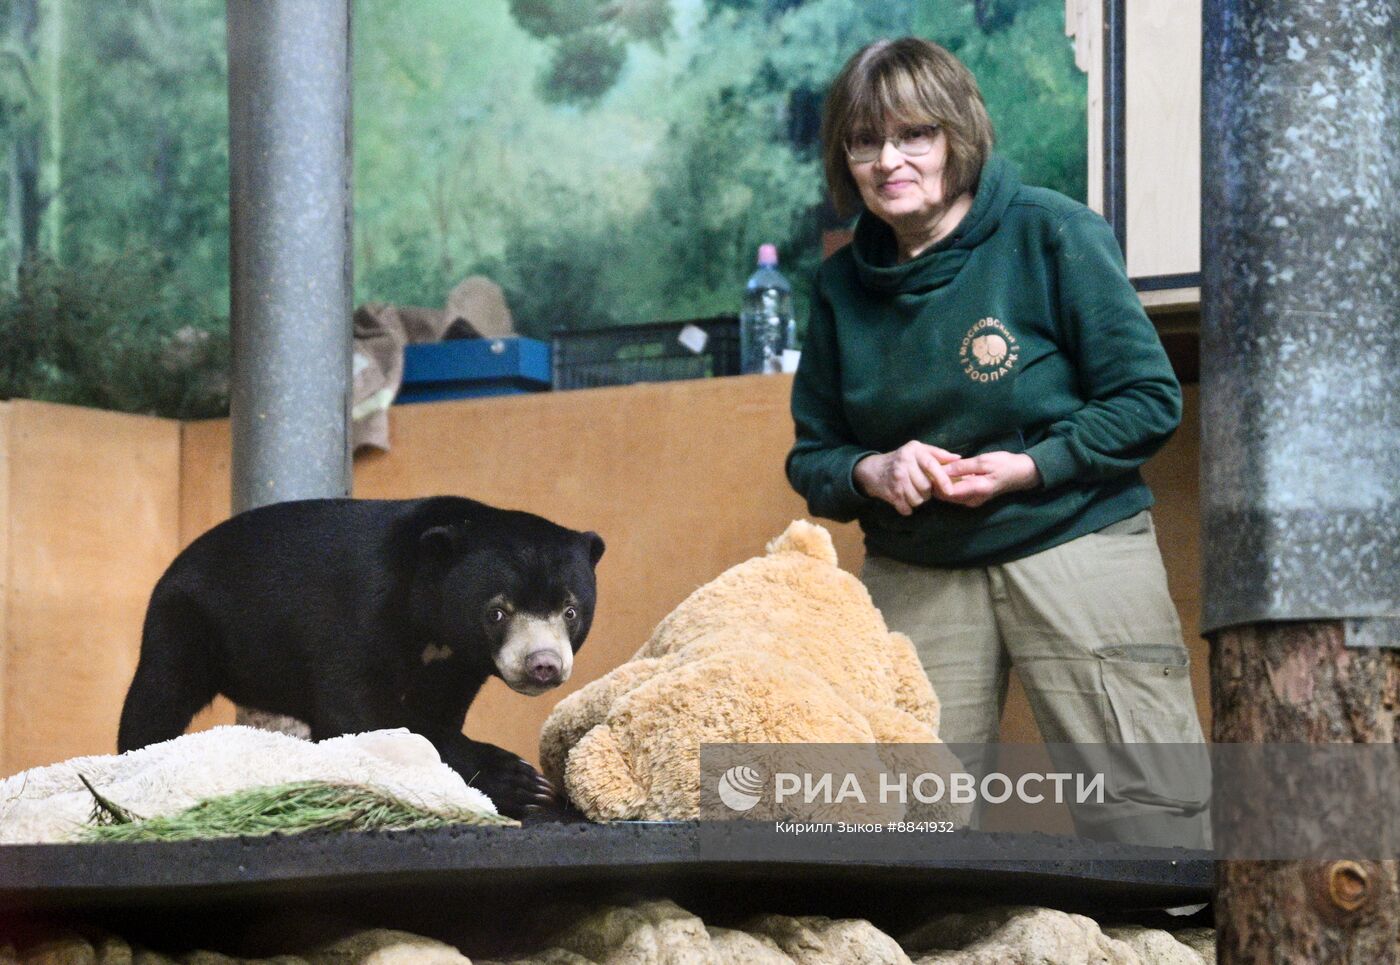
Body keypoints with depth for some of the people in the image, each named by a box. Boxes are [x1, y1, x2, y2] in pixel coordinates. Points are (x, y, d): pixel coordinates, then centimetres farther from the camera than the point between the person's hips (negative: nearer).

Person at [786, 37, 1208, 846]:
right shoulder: (844, 284, 7)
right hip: (915, 577, 4)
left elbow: (1150, 399, -5)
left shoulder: (1050, 234, -6)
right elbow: (813, 454, 13)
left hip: (1075, 545, -3)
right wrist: (871, 472, -10)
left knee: (1149, 816, -8)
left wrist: (1027, 468, -15)